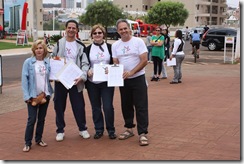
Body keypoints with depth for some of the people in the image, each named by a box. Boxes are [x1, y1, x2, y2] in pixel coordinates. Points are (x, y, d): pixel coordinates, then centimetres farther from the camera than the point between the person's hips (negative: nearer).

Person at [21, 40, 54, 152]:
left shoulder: (48, 62, 3)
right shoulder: (28, 62, -6)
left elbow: (50, 77, 9)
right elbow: (24, 79, -8)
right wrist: (26, 96, -13)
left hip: (45, 95, 3)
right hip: (33, 95, -3)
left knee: (42, 118, 13)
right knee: (32, 119, -2)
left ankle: (39, 139, 27)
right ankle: (27, 143, 8)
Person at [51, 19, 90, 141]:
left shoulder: (80, 46, 4)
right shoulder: (59, 43, 5)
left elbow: (85, 63, -1)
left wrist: (82, 76, -17)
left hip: (75, 80, -1)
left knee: (79, 106, 2)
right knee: (59, 106, 7)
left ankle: (82, 129, 19)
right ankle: (60, 130, 20)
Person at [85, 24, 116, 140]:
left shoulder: (109, 47, 5)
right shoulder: (88, 49, 7)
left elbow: (115, 63, 7)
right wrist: (88, 70, -13)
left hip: (107, 82, -1)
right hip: (92, 82, 1)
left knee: (108, 106, -5)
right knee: (96, 107, 7)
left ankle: (111, 129, 12)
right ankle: (99, 129, 21)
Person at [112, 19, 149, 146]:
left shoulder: (138, 41, -8)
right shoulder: (115, 45, 6)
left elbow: (144, 60, -13)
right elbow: (115, 63, 6)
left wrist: (131, 72, -22)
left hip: (138, 78, -5)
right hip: (123, 80, 5)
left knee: (141, 107, -6)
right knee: (126, 106, 14)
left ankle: (142, 133, -3)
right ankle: (129, 128, 29)